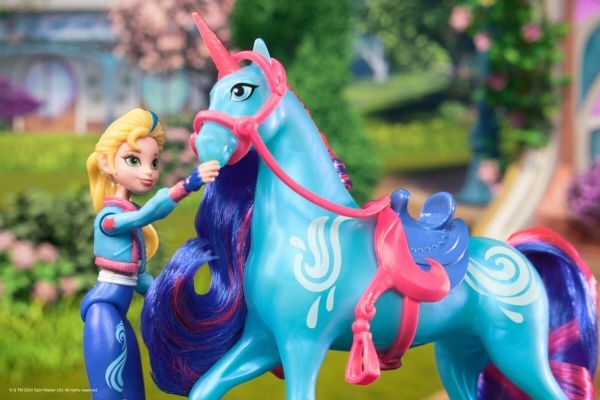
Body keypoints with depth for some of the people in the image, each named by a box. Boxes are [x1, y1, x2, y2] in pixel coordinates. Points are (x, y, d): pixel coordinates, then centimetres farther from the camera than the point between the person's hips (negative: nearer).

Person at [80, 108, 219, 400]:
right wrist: (188, 185, -45)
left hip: (116, 312, 9)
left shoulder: (131, 222, 14)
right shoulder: (109, 218, -14)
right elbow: (150, 212, -33)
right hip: (105, 309, -9)